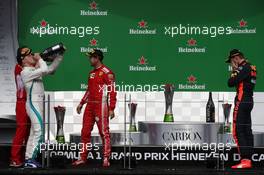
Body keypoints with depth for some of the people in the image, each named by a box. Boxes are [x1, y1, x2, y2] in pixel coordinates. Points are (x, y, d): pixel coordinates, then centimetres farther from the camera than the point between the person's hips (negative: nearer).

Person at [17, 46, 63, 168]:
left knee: (34, 132, 10)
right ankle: (31, 159, -16)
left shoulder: (34, 70, 14)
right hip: (33, 103, -10)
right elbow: (45, 70, -26)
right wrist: (39, 59, -9)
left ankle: (29, 159, 12)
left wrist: (59, 56, 12)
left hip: (38, 104, 10)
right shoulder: (26, 72, -13)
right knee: (38, 131, -15)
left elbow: (51, 68, 20)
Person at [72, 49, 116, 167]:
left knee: (104, 132, -5)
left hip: (101, 106, -8)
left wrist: (111, 109, -18)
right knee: (85, 132, 8)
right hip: (90, 106, 8)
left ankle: (106, 159, -2)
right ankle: (83, 158, 14)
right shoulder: (92, 73, 18)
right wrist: (81, 103, 21)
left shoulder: (107, 73, -8)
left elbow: (112, 91, -12)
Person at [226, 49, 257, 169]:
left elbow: (231, 83, -16)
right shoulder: (251, 67, 15)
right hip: (249, 102, 10)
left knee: (238, 132, -10)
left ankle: (244, 160, -16)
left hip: (241, 102, -10)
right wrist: (236, 70, 9)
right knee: (247, 131, 10)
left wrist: (234, 71, -3)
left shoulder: (244, 68, -14)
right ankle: (248, 159, 12)